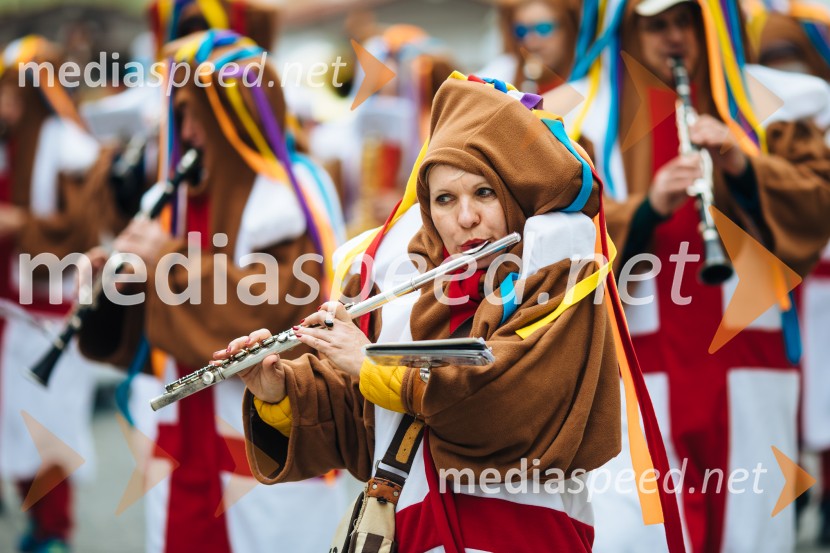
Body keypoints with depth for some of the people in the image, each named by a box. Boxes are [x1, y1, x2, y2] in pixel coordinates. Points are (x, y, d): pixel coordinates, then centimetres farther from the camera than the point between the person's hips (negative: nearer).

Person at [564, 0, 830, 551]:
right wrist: (646, 208, -19)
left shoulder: (763, 102, 12)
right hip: (639, 358, -1)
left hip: (748, 356, 2)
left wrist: (745, 169, -13)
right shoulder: (587, 115, 8)